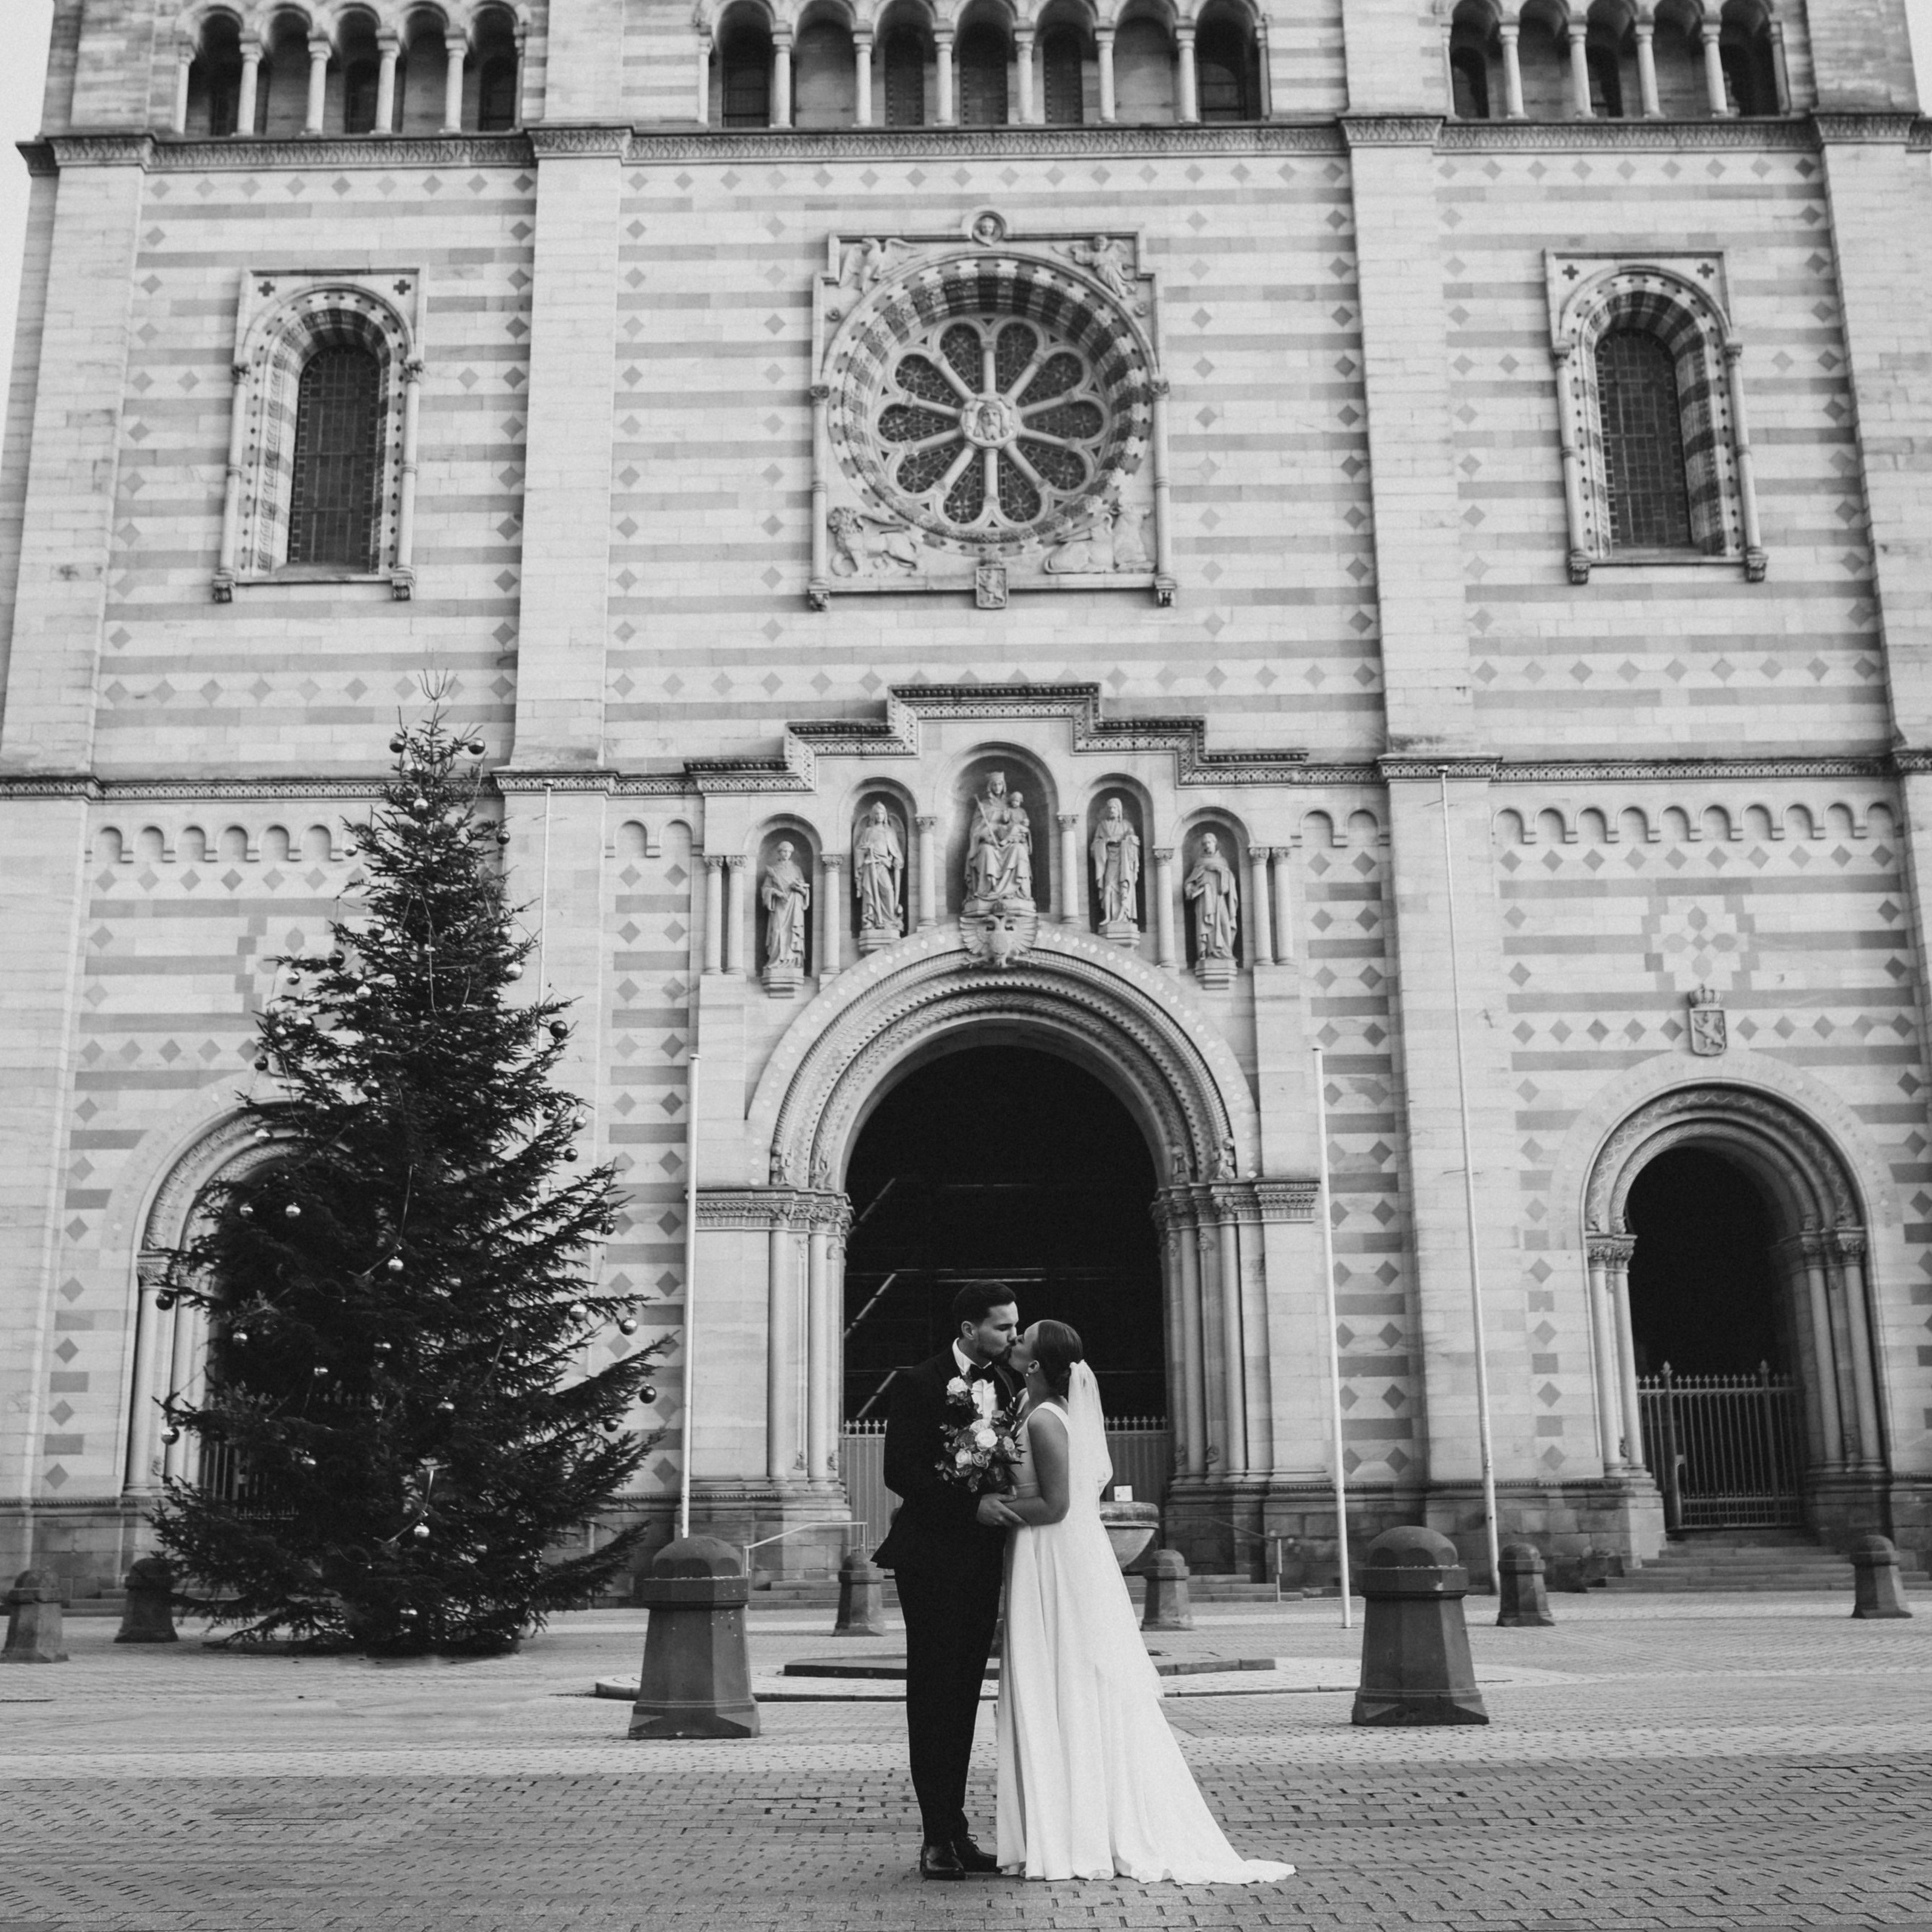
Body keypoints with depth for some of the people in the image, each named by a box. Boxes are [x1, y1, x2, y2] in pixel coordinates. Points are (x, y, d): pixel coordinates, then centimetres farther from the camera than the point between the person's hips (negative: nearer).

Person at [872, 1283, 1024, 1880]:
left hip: (983, 1559, 6)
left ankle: (956, 1831, 14)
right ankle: (938, 1836, 3)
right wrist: (974, 1502, -19)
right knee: (932, 1693, -1)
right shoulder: (918, 1383, -8)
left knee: (964, 1696, 9)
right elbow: (899, 1471, -14)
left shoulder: (1007, 1386, 10)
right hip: (933, 1557, -6)